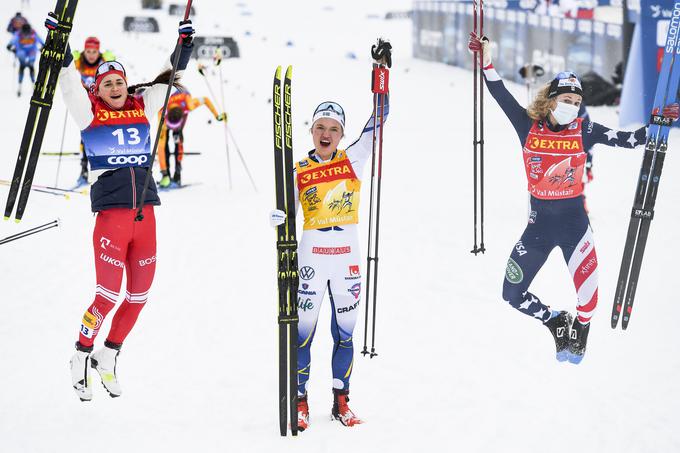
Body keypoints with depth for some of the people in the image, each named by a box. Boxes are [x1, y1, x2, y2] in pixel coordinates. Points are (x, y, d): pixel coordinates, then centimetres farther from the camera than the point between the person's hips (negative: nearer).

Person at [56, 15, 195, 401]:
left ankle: (109, 357, 28)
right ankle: (82, 358, 13)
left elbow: (169, 77, 17)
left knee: (139, 296, 10)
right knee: (108, 297, -7)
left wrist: (185, 44, 8)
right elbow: (70, 79, -11)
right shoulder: (89, 112, 1)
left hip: (145, 216, 5)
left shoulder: (142, 107, 11)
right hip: (111, 216, -5)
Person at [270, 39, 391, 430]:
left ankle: (341, 401, 20)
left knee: (344, 334, 9)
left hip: (348, 258, 1)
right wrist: (279, 219, -24)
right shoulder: (299, 173, 1)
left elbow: (378, 121, -1)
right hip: (311, 259, -1)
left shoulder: (353, 161, 3)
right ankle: (300, 402, 11)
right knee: (304, 333, 0)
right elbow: (284, 214, 1)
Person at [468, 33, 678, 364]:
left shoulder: (584, 131, -2)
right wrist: (487, 63, -18)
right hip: (539, 222, 2)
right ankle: (557, 322, 27)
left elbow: (629, 139, -2)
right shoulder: (528, 126, -2)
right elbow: (501, 96, -7)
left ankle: (580, 332, 14)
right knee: (512, 294, 2)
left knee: (587, 290, -17)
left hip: (574, 220, -1)